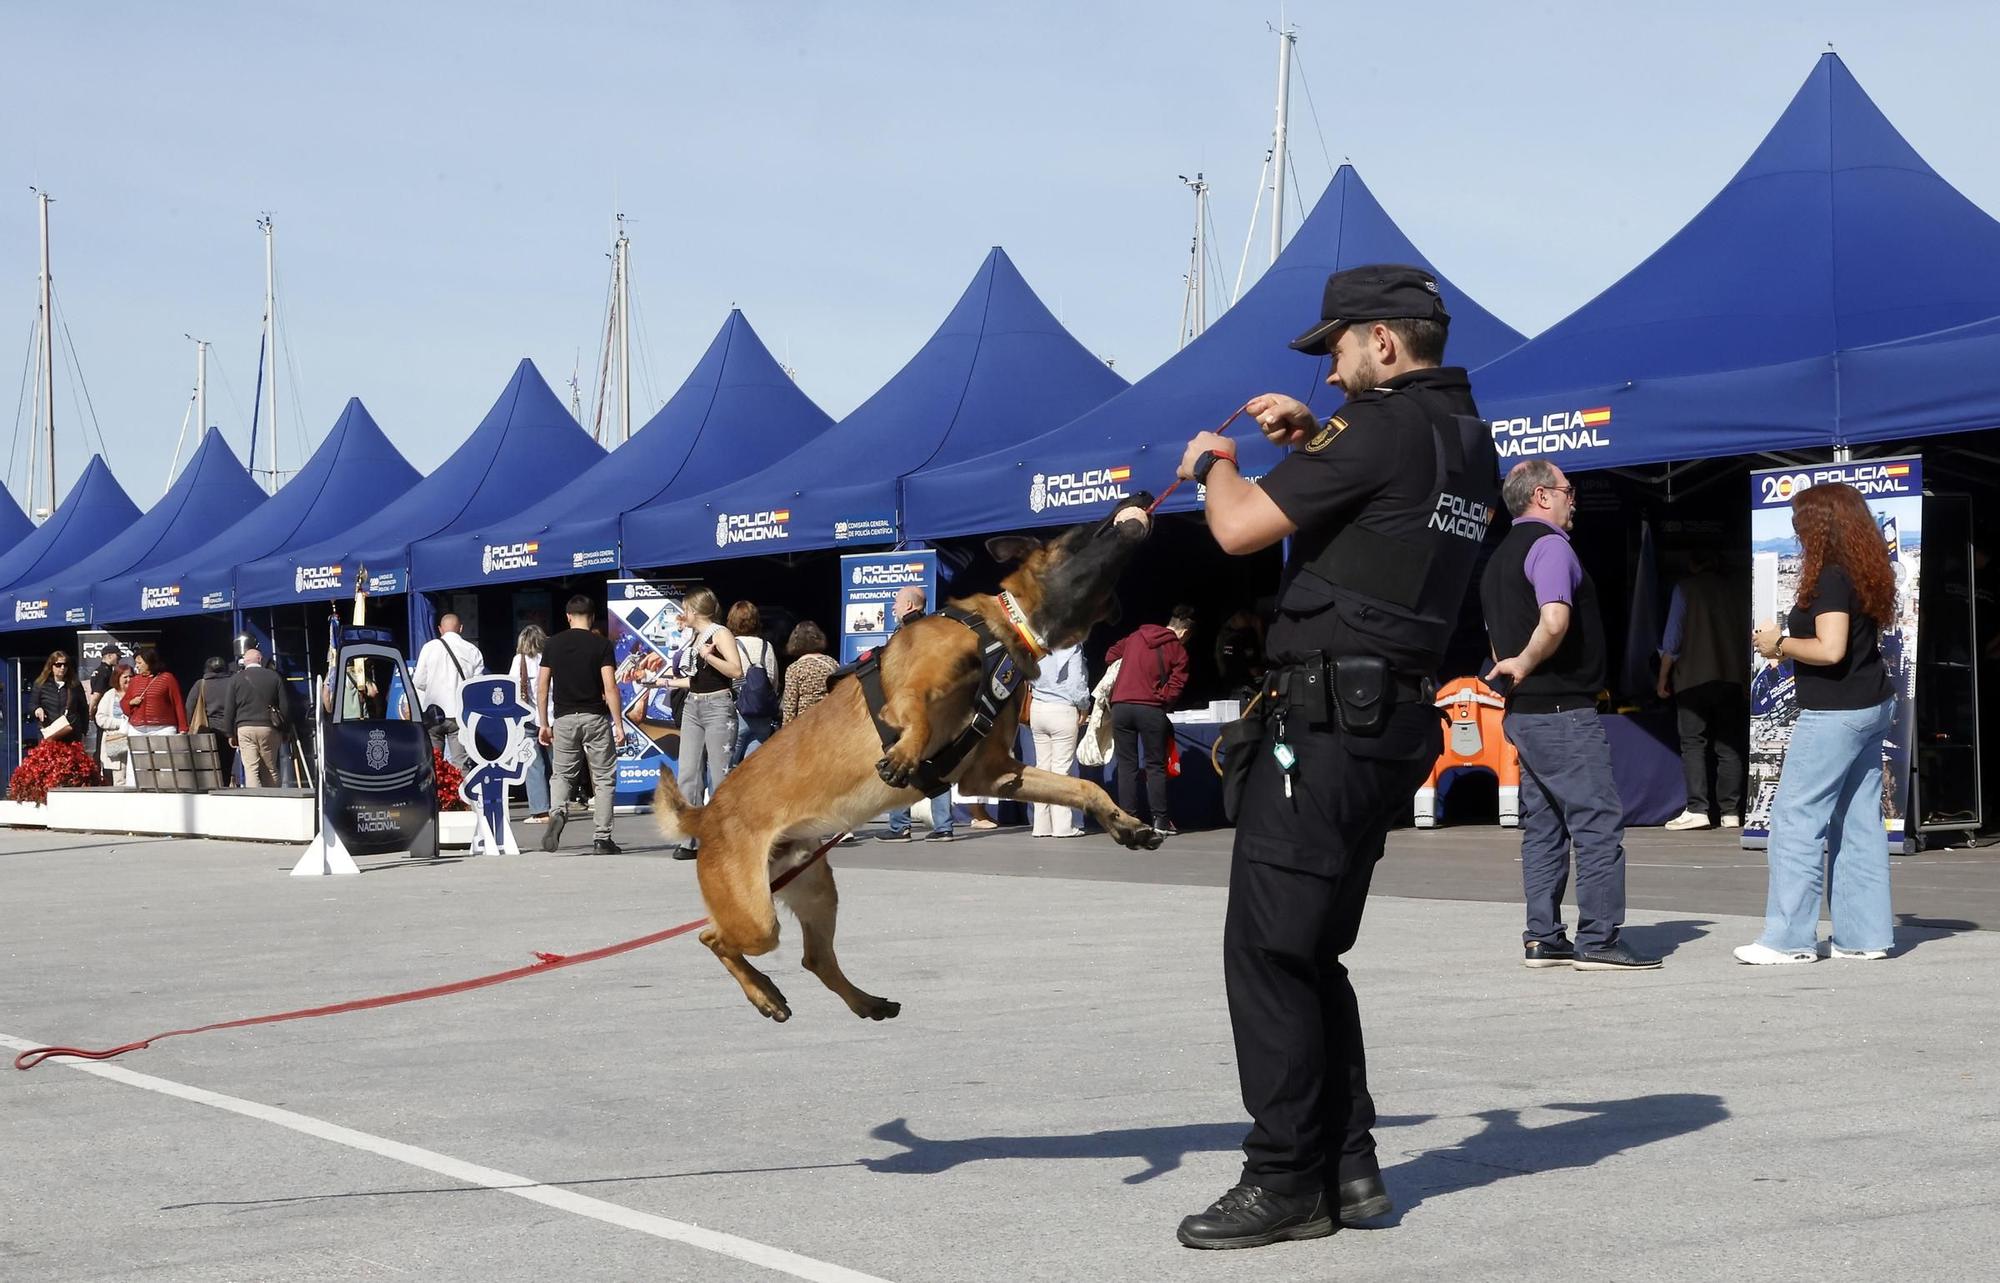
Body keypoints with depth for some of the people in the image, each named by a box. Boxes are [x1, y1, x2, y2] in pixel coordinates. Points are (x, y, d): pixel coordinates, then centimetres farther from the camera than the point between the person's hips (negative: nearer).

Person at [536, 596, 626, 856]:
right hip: (595, 717, -2)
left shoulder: (552, 644, 4)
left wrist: (544, 724, 11)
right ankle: (602, 839, 3)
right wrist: (619, 725, -9)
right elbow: (610, 687, -11)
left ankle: (557, 813, -12)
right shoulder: (601, 645, -4)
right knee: (604, 778, 6)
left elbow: (542, 687, 4)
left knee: (562, 774, 17)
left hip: (563, 718, 2)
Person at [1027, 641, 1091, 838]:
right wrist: (1084, 709, 0)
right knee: (1061, 767, -1)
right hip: (1063, 710, -5)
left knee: (1042, 765, 9)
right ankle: (1062, 825, 0)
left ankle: (1041, 825, 11)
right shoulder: (1071, 647, -12)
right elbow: (1076, 682, -15)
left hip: (1038, 709, 5)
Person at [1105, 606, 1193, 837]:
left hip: (1120, 706, 3)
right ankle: (1159, 820, 2)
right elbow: (1176, 686, -6)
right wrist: (1159, 699, 9)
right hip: (1150, 709, -3)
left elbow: (1111, 655, 25)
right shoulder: (1178, 651, 2)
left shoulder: (1135, 637, 15)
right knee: (1155, 766, 5)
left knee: (1126, 765, 6)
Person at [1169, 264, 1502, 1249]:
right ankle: (1346, 1165, 16)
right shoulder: (1466, 435, 15)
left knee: (1267, 950, -5)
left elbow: (1241, 528, -14)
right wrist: (1312, 439, 24)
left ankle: (1285, 1181, -2)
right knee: (1310, 953, 15)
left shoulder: (1388, 424, -13)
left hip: (1324, 717, -10)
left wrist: (1216, 466, 6)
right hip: (1390, 724, 10)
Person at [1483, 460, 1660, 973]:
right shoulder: (1550, 545, -11)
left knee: (1543, 826, 12)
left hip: (1523, 713, 10)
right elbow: (1555, 621, -26)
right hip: (1563, 710, -10)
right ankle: (1598, 940, -8)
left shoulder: (1500, 557, 18)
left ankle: (1543, 938, 12)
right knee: (1599, 821, -7)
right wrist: (1525, 665, -13)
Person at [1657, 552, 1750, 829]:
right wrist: (1746, 683, 18)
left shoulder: (1685, 588, 1)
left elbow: (1672, 640, -3)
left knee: (1693, 744, -4)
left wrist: (1663, 679, 3)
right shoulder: (1732, 591, 12)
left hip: (1694, 680, -4)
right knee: (1729, 747, 5)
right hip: (1731, 679, 4)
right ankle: (1731, 812, 2)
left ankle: (1697, 809, -14)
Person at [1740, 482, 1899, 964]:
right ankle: (1865, 934, 13)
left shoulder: (1831, 579, -16)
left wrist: (1780, 644, -10)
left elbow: (1830, 650, -24)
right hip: (1871, 707, 10)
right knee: (1859, 822, 11)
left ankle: (1790, 937, -5)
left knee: (1795, 818, -6)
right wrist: (1789, 644, 15)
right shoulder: (1864, 573, 13)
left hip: (1835, 712, -10)